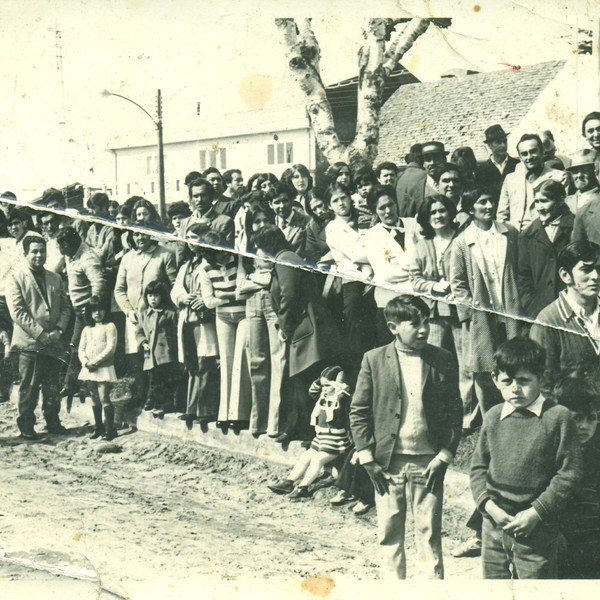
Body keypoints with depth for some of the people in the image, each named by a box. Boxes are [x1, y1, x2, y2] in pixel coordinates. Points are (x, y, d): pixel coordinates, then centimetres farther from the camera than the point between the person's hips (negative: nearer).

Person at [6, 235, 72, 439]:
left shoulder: (55, 279, 13)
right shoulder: (16, 280, -4)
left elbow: (65, 307, 12)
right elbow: (17, 312, -11)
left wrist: (59, 330, -5)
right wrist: (40, 333, -16)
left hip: (53, 343, 4)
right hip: (30, 343, -4)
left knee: (52, 388, 10)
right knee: (28, 388, 1)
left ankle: (53, 422, 21)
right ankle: (26, 426, 10)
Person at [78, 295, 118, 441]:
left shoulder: (109, 327, -3)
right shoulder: (87, 329, 14)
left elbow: (110, 348, -12)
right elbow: (81, 349, 10)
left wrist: (95, 361, -15)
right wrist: (86, 362, -10)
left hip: (104, 368, -6)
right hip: (89, 369, 6)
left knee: (104, 398, -10)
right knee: (95, 399, 11)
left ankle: (110, 428, -6)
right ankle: (98, 426, 20)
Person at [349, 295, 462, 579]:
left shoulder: (443, 361, 1)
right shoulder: (374, 360, -1)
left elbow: (454, 412, 4)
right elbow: (358, 411, 2)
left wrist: (444, 455, -4)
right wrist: (367, 457, -4)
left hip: (428, 462, 0)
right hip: (387, 461, 0)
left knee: (429, 533, 3)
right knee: (389, 532, 9)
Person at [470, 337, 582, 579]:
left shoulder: (558, 417, -10)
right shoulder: (493, 417, 3)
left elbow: (569, 473, -10)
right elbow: (478, 466, 8)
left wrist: (536, 512, -15)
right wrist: (488, 504, -8)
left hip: (536, 530, -4)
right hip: (494, 525, 4)